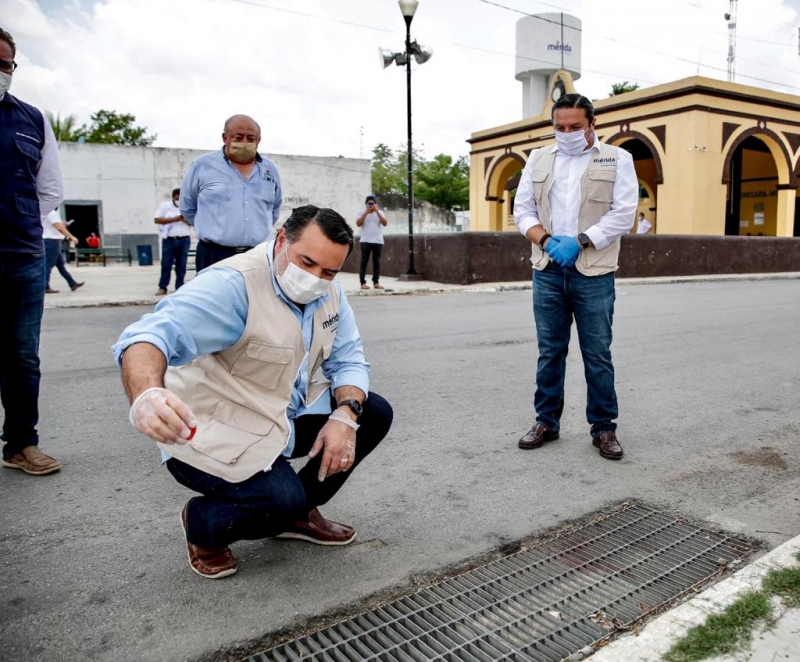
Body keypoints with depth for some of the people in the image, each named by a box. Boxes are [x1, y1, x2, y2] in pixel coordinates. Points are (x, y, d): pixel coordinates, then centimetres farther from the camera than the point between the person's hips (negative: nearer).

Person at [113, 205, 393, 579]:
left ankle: (297, 511, 14)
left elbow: (347, 359, 0)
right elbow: (151, 335, -40)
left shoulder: (328, 292, -2)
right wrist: (146, 396, -62)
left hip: (287, 419, 8)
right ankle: (201, 524, 7)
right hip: (217, 438, -7)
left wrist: (345, 415, -20)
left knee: (374, 414, -1)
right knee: (283, 500, -29)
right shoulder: (233, 285, -27)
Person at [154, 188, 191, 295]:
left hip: (184, 239, 2)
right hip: (169, 240, -2)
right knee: (166, 264, -1)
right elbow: (157, 220, -4)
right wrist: (174, 219, -12)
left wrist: (186, 220, -12)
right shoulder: (164, 206, 5)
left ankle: (179, 287, 9)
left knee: (181, 265, 4)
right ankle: (162, 287, 5)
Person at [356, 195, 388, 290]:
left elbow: (385, 223, -4)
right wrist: (366, 212, -12)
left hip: (378, 241, 2)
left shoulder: (380, 212, 10)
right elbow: (358, 224, -9)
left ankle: (376, 282, 8)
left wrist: (377, 212, -9)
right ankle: (363, 283, -4)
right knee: (364, 261, -4)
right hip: (365, 241, -2)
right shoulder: (362, 212, 6)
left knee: (377, 262, 3)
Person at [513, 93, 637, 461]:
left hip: (594, 273, -2)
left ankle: (604, 427, 15)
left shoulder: (617, 160, 4)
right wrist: (545, 240, -9)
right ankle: (546, 421, 21)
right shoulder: (538, 159, 13)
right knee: (549, 351, 9)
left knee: (597, 354, 3)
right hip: (547, 271, 3)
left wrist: (579, 242, -15)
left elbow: (623, 213, -5)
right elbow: (523, 209, 8)